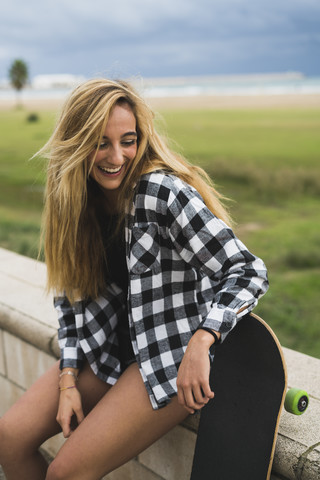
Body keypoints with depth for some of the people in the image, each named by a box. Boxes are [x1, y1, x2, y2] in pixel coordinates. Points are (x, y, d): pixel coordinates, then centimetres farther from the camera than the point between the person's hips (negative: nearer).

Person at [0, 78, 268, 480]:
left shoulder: (163, 192, -20)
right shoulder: (77, 202, 1)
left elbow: (247, 272, -22)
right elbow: (72, 293, 6)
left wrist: (200, 343, -35)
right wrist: (68, 381, -2)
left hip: (175, 357, -6)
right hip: (110, 348, 7)